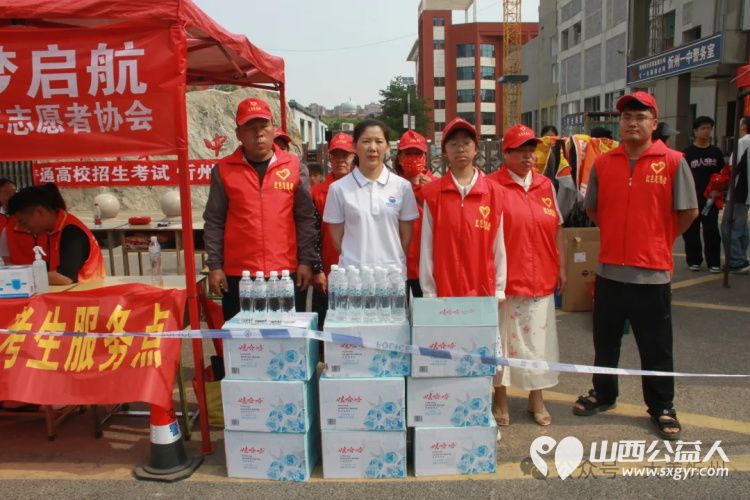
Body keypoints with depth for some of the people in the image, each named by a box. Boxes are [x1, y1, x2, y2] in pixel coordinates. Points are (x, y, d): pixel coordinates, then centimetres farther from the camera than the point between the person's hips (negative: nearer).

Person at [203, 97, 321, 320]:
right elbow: (214, 222, 5)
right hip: (238, 275, 0)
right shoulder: (223, 169, 3)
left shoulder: (294, 166, 3)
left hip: (287, 273, 0)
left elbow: (306, 218, 4)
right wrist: (214, 266, 0)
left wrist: (307, 261, -1)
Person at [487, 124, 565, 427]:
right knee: (503, 339, 7)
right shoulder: (492, 185, -7)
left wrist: (561, 267, 11)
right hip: (506, 279, -4)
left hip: (541, 278, 5)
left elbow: (556, 228, 14)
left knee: (539, 339, 13)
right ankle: (500, 399, 24)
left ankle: (537, 399, 30)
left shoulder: (546, 185, 9)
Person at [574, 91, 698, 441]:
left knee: (656, 347, 10)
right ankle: (602, 394, 36)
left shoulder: (673, 162, -6)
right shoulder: (603, 163, 2)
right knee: (605, 340, 17)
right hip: (609, 269, 3)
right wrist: (619, 235, 9)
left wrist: (659, 240, 5)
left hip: (652, 271, -3)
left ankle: (662, 408, 27)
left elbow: (689, 211, -1)